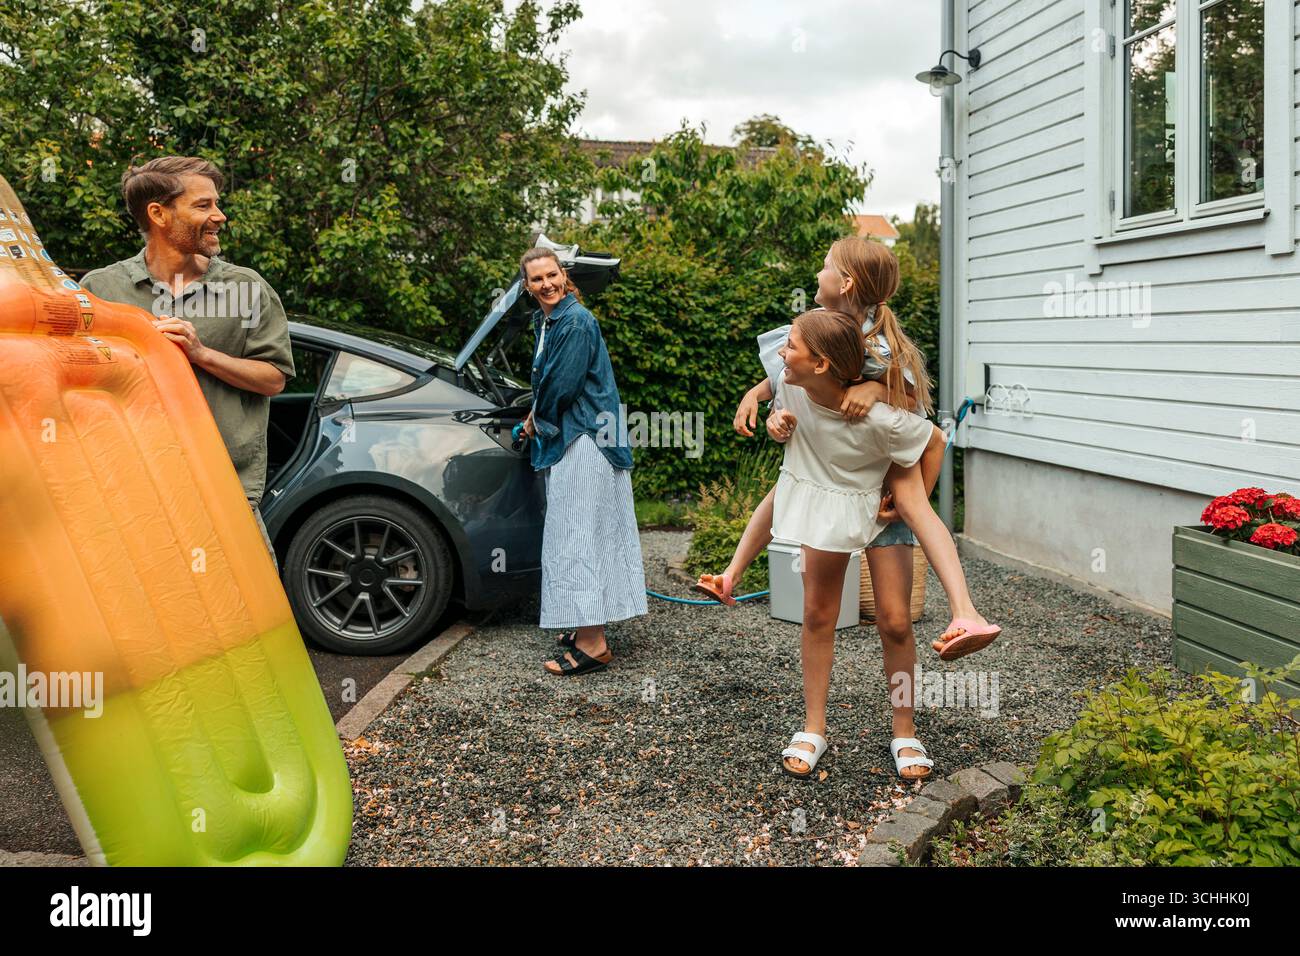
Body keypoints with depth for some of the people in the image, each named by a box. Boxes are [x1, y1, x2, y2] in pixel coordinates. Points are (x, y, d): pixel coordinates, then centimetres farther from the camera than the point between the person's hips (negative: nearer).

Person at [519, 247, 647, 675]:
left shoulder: (576, 322, -15)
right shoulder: (546, 320, 15)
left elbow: (562, 385, -18)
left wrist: (536, 420, -2)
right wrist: (537, 420, 7)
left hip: (584, 442, -10)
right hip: (566, 440, 10)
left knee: (579, 535, -10)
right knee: (572, 535, 14)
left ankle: (592, 644, -7)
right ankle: (586, 628, 24)